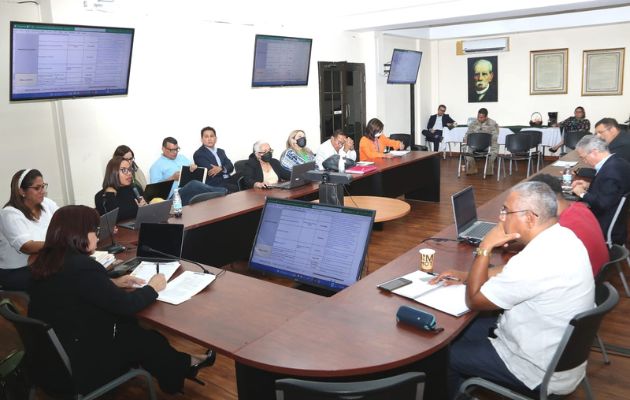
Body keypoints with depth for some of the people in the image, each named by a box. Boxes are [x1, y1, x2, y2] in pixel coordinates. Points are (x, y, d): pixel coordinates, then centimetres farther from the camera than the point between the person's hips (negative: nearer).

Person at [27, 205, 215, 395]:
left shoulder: (47, 262, 0)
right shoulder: (81, 266, -28)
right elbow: (125, 305, -20)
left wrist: (113, 283, 9)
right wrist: (152, 288, -3)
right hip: (73, 371, -8)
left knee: (130, 326, 15)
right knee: (151, 340, 6)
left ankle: (182, 365, 27)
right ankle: (185, 366, 32)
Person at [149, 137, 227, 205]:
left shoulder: (182, 157, 26)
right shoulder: (157, 166, 8)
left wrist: (194, 168, 3)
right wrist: (172, 178, -12)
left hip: (193, 189, 6)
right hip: (176, 195, -6)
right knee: (194, 184, -36)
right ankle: (222, 192, -38)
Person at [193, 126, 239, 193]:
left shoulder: (221, 151, 19)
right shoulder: (198, 154, -1)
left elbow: (231, 167, 6)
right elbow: (210, 171, -12)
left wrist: (221, 169, -14)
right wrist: (225, 169, -2)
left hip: (229, 181, 6)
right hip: (215, 185, -6)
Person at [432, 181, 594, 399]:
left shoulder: (537, 259, -34)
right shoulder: (562, 236, -5)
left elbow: (474, 301, -21)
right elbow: (514, 271, 13)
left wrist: (485, 248, -18)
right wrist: (466, 275, 6)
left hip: (543, 372, -9)